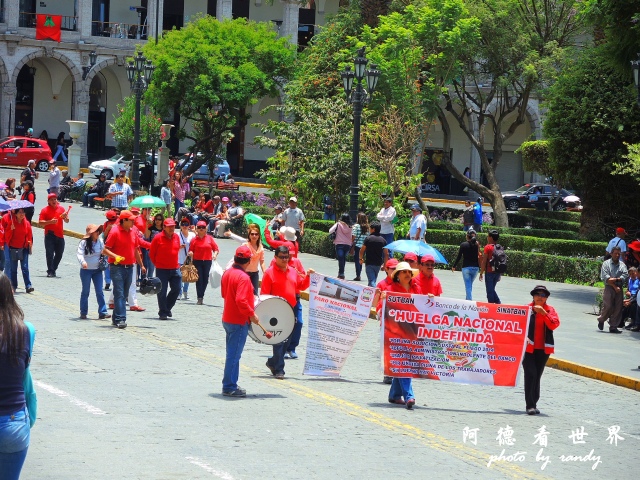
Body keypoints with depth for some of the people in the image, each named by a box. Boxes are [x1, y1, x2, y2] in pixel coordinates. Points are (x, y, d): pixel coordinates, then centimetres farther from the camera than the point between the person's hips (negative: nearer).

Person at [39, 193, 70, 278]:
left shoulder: (61, 208, 9)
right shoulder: (45, 210, -1)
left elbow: (67, 221, 12)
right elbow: (41, 222, -8)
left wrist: (65, 217, -10)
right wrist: (50, 221, -22)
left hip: (60, 235, 4)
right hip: (49, 235, -4)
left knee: (59, 254, 9)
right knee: (49, 254, -7)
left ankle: (53, 269, 24)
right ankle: (50, 271, -4)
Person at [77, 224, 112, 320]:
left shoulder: (100, 241, 2)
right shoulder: (84, 243, -12)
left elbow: (104, 251, 17)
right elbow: (79, 254, -21)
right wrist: (82, 262, -40)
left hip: (97, 270, 3)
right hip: (86, 270, -3)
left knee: (100, 291, -1)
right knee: (85, 291, 6)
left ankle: (103, 312, -2)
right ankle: (83, 313, 15)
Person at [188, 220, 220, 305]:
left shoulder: (209, 238, 6)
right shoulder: (194, 239, 4)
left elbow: (216, 249, 6)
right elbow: (190, 251, 5)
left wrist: (215, 254, -13)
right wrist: (190, 253, -16)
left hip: (207, 261, 1)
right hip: (197, 261, -1)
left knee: (205, 280, 4)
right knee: (199, 280, -5)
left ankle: (202, 296, 18)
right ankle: (200, 298, -6)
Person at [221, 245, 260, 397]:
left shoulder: (227, 273, 5)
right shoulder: (243, 277, -21)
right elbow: (241, 301, -29)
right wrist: (252, 315, -17)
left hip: (227, 319, 9)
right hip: (239, 322, -9)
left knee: (232, 354, 17)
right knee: (234, 355, -2)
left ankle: (230, 385, 23)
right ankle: (229, 387, 3)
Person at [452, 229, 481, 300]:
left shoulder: (463, 245, -6)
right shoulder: (477, 245, 0)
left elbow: (459, 257, -3)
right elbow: (479, 256, 0)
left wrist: (454, 266, 8)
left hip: (466, 267, -3)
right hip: (475, 268, 3)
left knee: (468, 286, -2)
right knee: (470, 285, 21)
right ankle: (467, 299, 30)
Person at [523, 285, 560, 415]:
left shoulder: (550, 310, 6)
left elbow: (554, 324, -9)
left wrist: (544, 313, -20)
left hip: (543, 349, 3)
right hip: (528, 347, -3)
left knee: (537, 376, 10)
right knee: (530, 374, -13)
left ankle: (534, 404, 20)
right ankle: (530, 405, -13)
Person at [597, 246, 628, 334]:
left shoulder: (622, 265, 13)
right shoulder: (606, 263, 3)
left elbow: (625, 276, 0)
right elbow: (605, 277, -7)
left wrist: (616, 279, -17)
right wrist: (615, 286, -13)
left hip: (619, 289, 3)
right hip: (609, 288, -3)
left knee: (618, 308, -1)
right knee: (608, 307, -9)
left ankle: (613, 327, 5)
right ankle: (601, 320, 18)